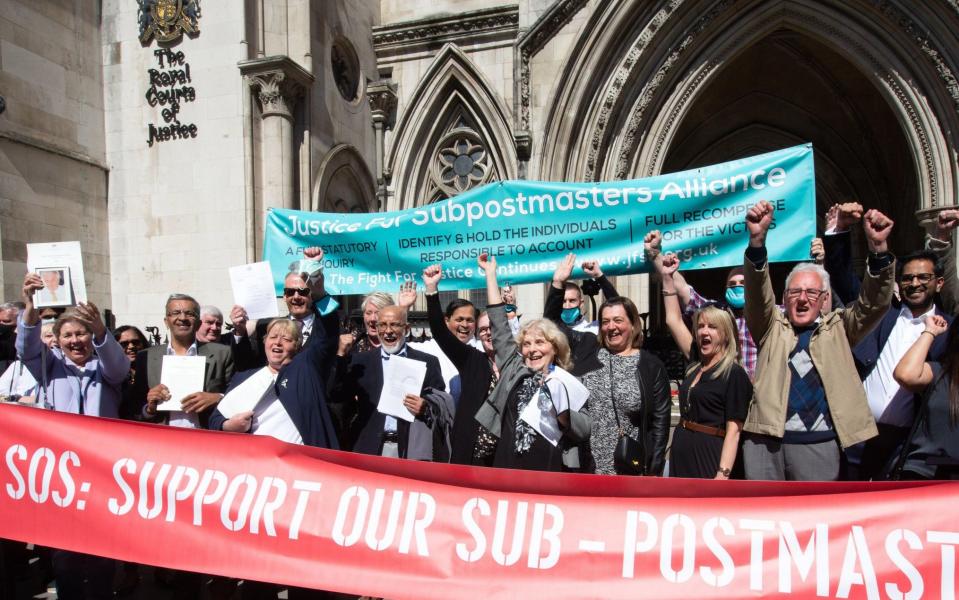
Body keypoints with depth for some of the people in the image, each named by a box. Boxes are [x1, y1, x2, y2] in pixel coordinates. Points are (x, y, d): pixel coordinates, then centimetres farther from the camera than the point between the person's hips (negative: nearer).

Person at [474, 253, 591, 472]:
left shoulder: (568, 383, 0)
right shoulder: (514, 370, 8)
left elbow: (585, 431, -3)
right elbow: (499, 325, 9)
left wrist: (561, 411, -20)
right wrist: (490, 274, 10)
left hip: (550, 472, -3)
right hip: (508, 468, 3)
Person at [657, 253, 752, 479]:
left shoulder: (735, 374, -10)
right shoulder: (695, 364, 8)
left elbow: (733, 431, -13)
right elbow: (673, 320, 13)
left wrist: (722, 475, -21)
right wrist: (666, 276, 11)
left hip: (710, 459, -7)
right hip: (680, 456, 7)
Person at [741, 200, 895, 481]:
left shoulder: (838, 328, 12)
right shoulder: (772, 327, 9)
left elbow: (873, 303, -2)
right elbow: (758, 293, -7)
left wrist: (878, 248, -18)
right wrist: (757, 240, -25)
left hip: (818, 443, 0)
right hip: (765, 440, 0)